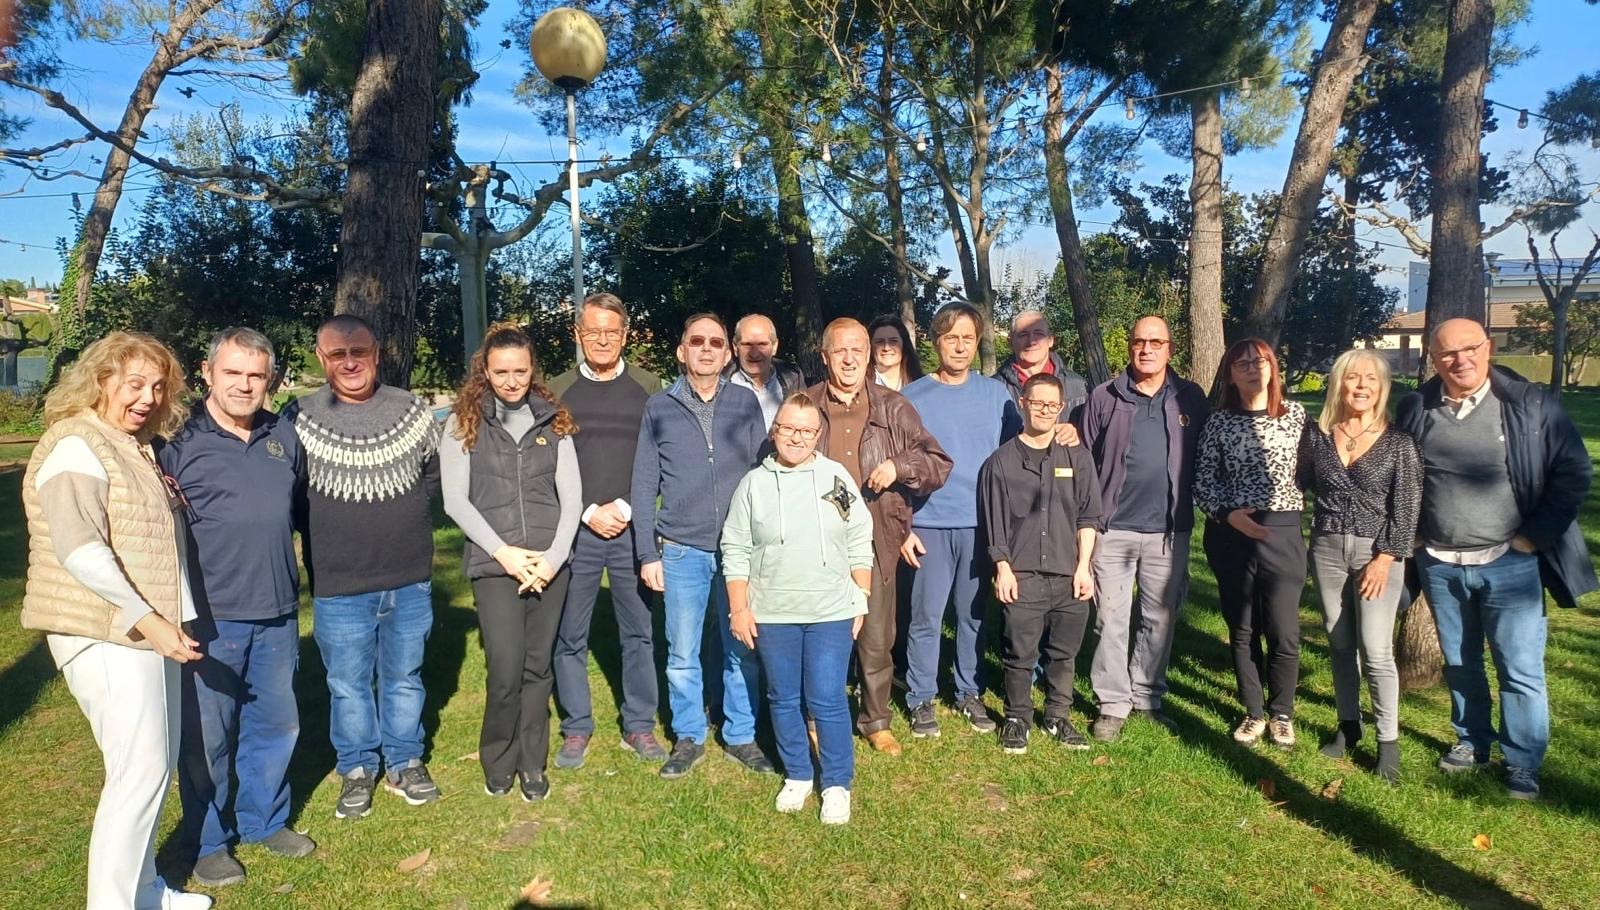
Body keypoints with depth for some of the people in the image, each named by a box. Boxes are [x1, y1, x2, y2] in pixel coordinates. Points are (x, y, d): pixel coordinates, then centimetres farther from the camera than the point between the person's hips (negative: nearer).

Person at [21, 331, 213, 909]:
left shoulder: (134, 445, 14)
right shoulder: (76, 445, -13)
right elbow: (78, 548, -23)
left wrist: (168, 497, 9)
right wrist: (146, 618, -26)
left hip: (146, 631, 9)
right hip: (106, 635, -9)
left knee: (155, 763, 15)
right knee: (139, 772, -8)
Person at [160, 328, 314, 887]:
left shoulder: (283, 436, 7)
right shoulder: (180, 441, -8)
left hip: (278, 615, 5)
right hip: (210, 617, -5)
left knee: (275, 724, 16)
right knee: (208, 735, 6)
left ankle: (264, 821, 34)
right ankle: (208, 842, 25)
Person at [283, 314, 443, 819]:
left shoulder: (412, 411, 1)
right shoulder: (299, 420, -7)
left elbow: (435, 472, 15)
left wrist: (409, 515, 6)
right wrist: (322, 532, -4)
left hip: (410, 580, 2)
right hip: (338, 587, -2)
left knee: (405, 677, 15)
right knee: (348, 685, 11)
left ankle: (404, 764, 32)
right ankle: (357, 770, 29)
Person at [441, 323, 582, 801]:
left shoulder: (553, 420, 9)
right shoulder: (463, 423, 3)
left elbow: (571, 496, 6)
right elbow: (456, 500, -2)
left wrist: (554, 556, -7)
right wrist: (504, 553, -10)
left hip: (549, 562, 2)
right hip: (494, 564, -2)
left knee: (538, 666, 7)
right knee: (506, 670, -7)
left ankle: (532, 763, 23)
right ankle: (497, 759, 17)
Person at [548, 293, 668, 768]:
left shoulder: (648, 386, 5)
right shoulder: (558, 390, 4)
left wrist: (627, 507, -7)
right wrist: (589, 512, -8)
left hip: (633, 528, 0)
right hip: (575, 529, 0)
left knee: (639, 633, 7)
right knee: (570, 637, 6)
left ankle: (639, 725, 20)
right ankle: (576, 729, 20)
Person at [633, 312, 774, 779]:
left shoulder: (746, 403, 4)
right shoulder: (659, 407, 3)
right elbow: (644, 484, 4)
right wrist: (648, 553, 0)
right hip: (681, 551, 0)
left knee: (743, 650, 8)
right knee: (682, 655, 8)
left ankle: (741, 737, 25)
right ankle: (689, 738, 25)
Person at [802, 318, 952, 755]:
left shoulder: (893, 407, 5)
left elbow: (940, 463, 4)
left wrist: (899, 465, -15)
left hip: (875, 543, 0)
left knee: (876, 642, 8)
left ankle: (876, 722, 27)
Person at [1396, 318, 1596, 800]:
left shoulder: (1533, 405, -8)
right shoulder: (1415, 410, 1)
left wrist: (1534, 536, -9)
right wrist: (1412, 537, 6)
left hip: (1509, 563, -3)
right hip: (1439, 565, 3)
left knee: (1520, 670, 3)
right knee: (1459, 664, 17)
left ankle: (1523, 764, 18)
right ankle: (1471, 742, 34)